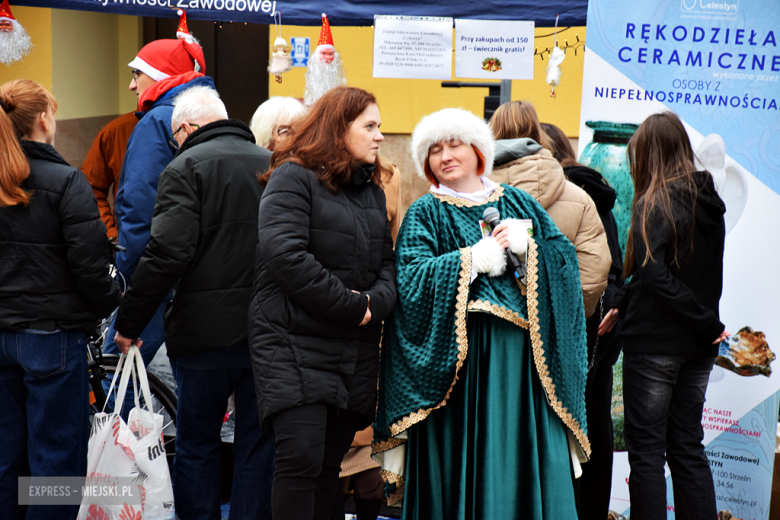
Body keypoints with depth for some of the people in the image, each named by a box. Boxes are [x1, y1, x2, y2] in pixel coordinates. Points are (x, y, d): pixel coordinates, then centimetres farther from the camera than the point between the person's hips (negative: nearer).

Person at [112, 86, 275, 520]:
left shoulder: (187, 167, -6)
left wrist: (129, 323, -10)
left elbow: (168, 253, -17)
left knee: (196, 444, 9)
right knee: (259, 447, 11)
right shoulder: (274, 165, 10)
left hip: (206, 332, -4)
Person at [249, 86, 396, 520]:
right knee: (302, 457, -14)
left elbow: (387, 261, 16)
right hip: (295, 342, -7)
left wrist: (375, 303, -6)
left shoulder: (372, 189, 18)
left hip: (357, 348, 7)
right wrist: (349, 305, -16)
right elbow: (286, 255, -19)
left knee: (331, 462, 11)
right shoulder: (294, 178, -6)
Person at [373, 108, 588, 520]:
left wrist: (527, 246, -10)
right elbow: (411, 280, -9)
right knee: (465, 461, -2)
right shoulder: (424, 215, 7)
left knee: (531, 460, 1)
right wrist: (476, 258, -10)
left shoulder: (519, 204, 16)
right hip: (458, 356, -2)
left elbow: (564, 256, 7)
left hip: (524, 354, 3)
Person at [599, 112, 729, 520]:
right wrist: (621, 304, 9)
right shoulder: (709, 203, 8)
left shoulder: (655, 204, -14)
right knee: (687, 447, 14)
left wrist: (710, 324, -16)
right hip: (697, 348, 7)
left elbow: (654, 275, -24)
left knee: (646, 449, 2)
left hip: (655, 344, -7)